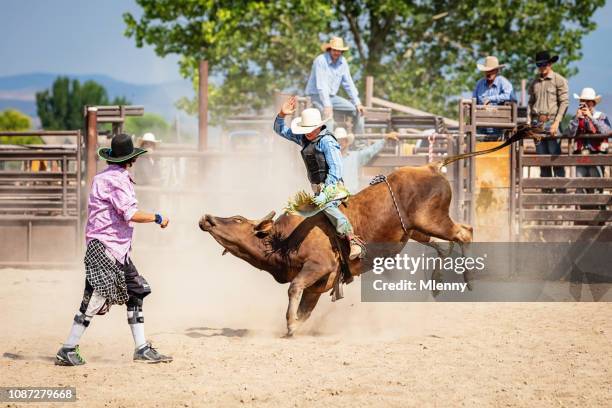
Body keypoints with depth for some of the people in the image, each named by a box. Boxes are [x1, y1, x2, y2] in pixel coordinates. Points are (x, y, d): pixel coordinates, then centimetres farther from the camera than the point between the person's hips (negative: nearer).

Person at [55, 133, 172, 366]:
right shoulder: (116, 179, -14)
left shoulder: (105, 176, 16)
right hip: (104, 247, -11)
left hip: (119, 250, 11)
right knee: (96, 299, -12)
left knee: (135, 293, 11)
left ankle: (142, 349, 13)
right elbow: (131, 214, -21)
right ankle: (67, 351, -9)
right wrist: (157, 218, -10)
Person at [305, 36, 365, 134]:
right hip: (317, 96, -7)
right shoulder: (321, 61, -20)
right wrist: (327, 105, -35)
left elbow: (348, 84, 6)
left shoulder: (342, 62, 1)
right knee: (328, 114, -35)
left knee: (358, 110, -1)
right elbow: (321, 85, -27)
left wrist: (357, 103, -1)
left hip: (332, 96, 7)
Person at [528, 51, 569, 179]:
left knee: (555, 156, -9)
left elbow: (564, 102, -5)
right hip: (537, 122, 5)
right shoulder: (534, 82, 16)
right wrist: (529, 120, 8)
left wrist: (556, 122, -13)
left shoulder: (559, 80, 0)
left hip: (551, 121, -5)